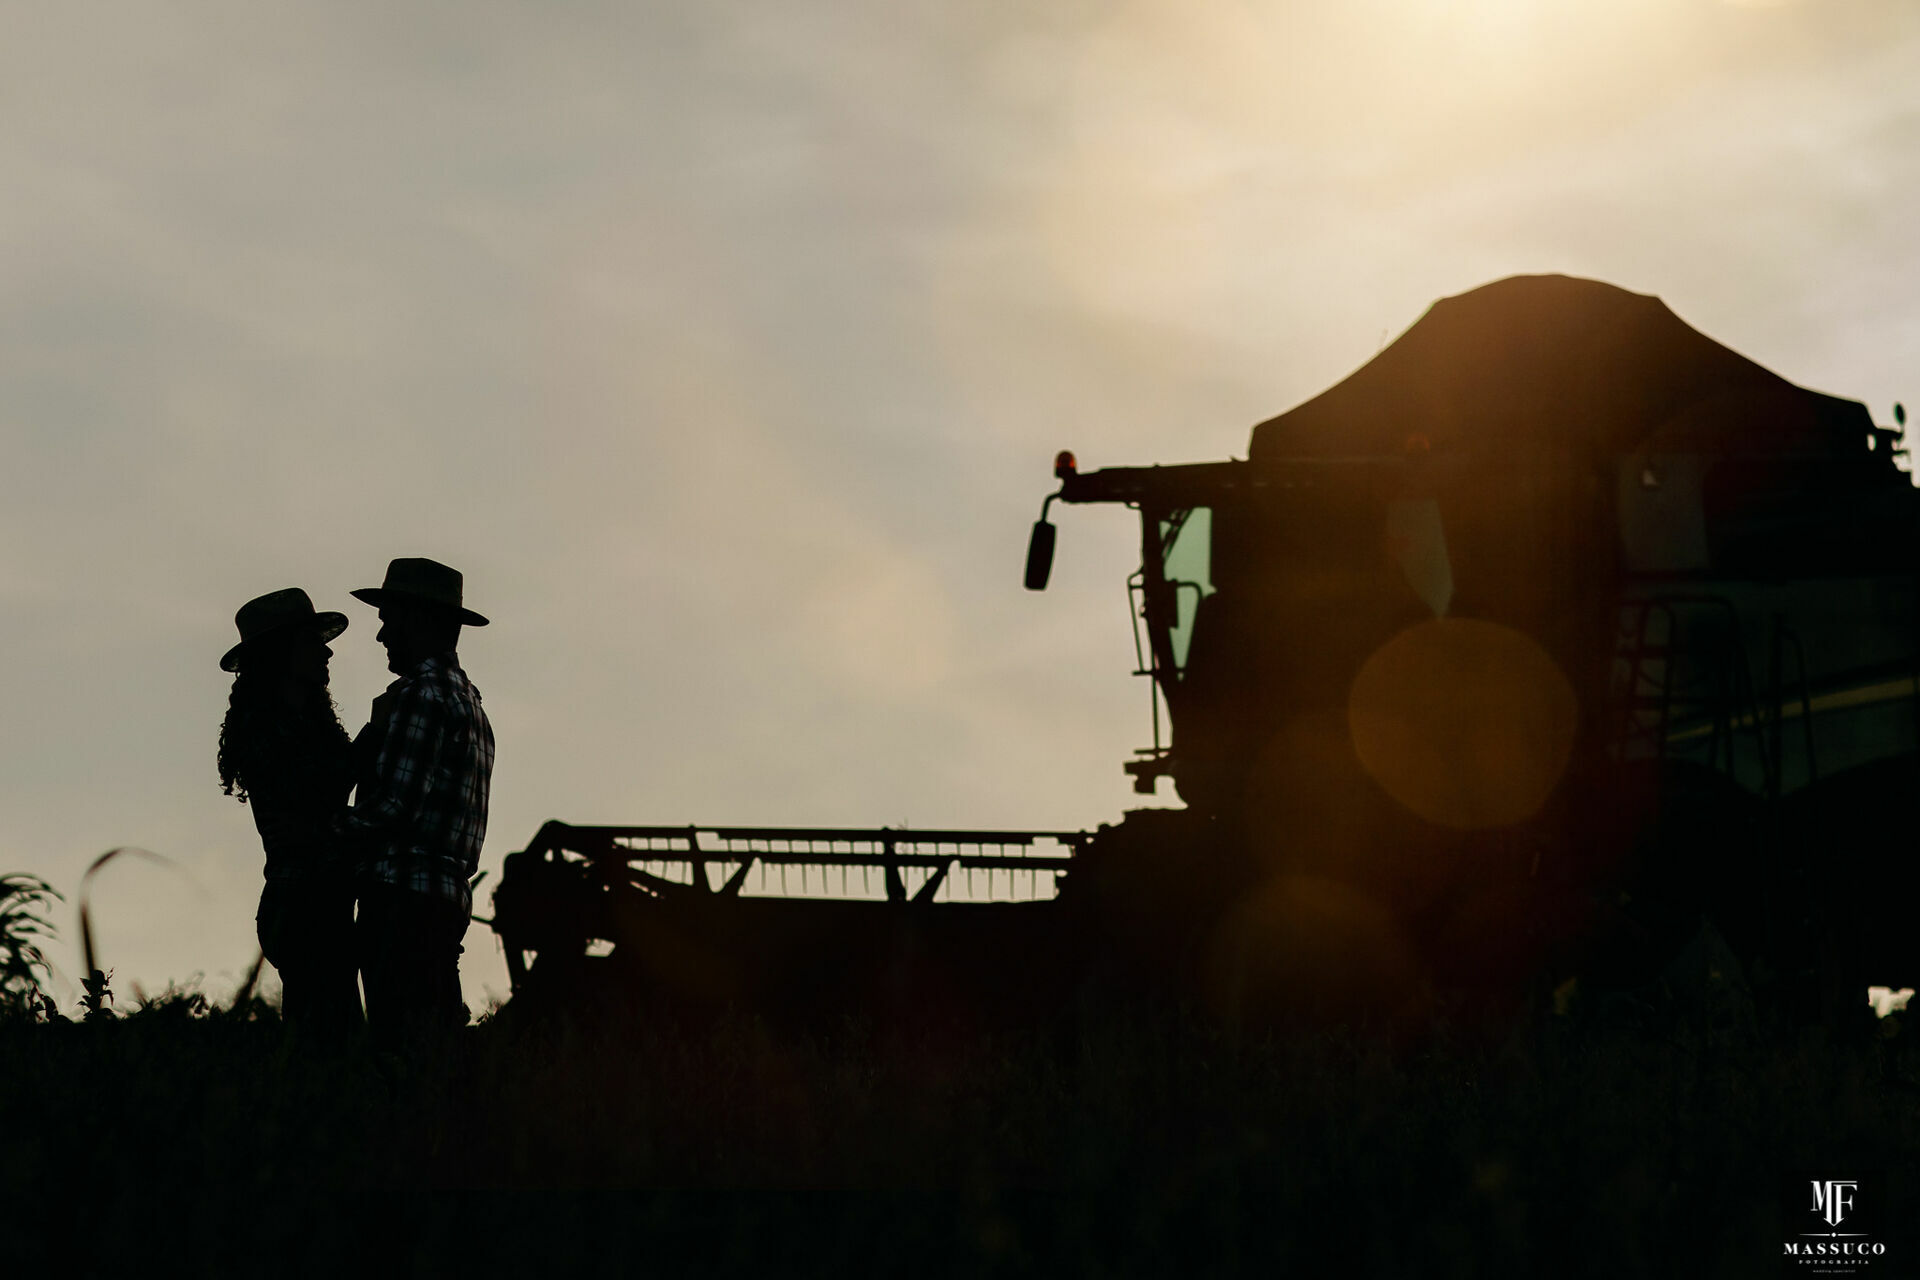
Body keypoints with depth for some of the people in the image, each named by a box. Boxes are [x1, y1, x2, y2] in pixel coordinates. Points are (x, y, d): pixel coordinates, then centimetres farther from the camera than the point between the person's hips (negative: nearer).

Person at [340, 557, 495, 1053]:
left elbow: (394, 806, -16)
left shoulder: (421, 695, -10)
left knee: (401, 1045, -12)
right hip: (448, 897, 10)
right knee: (439, 1046, 9)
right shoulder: (467, 698, 21)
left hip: (404, 899, -10)